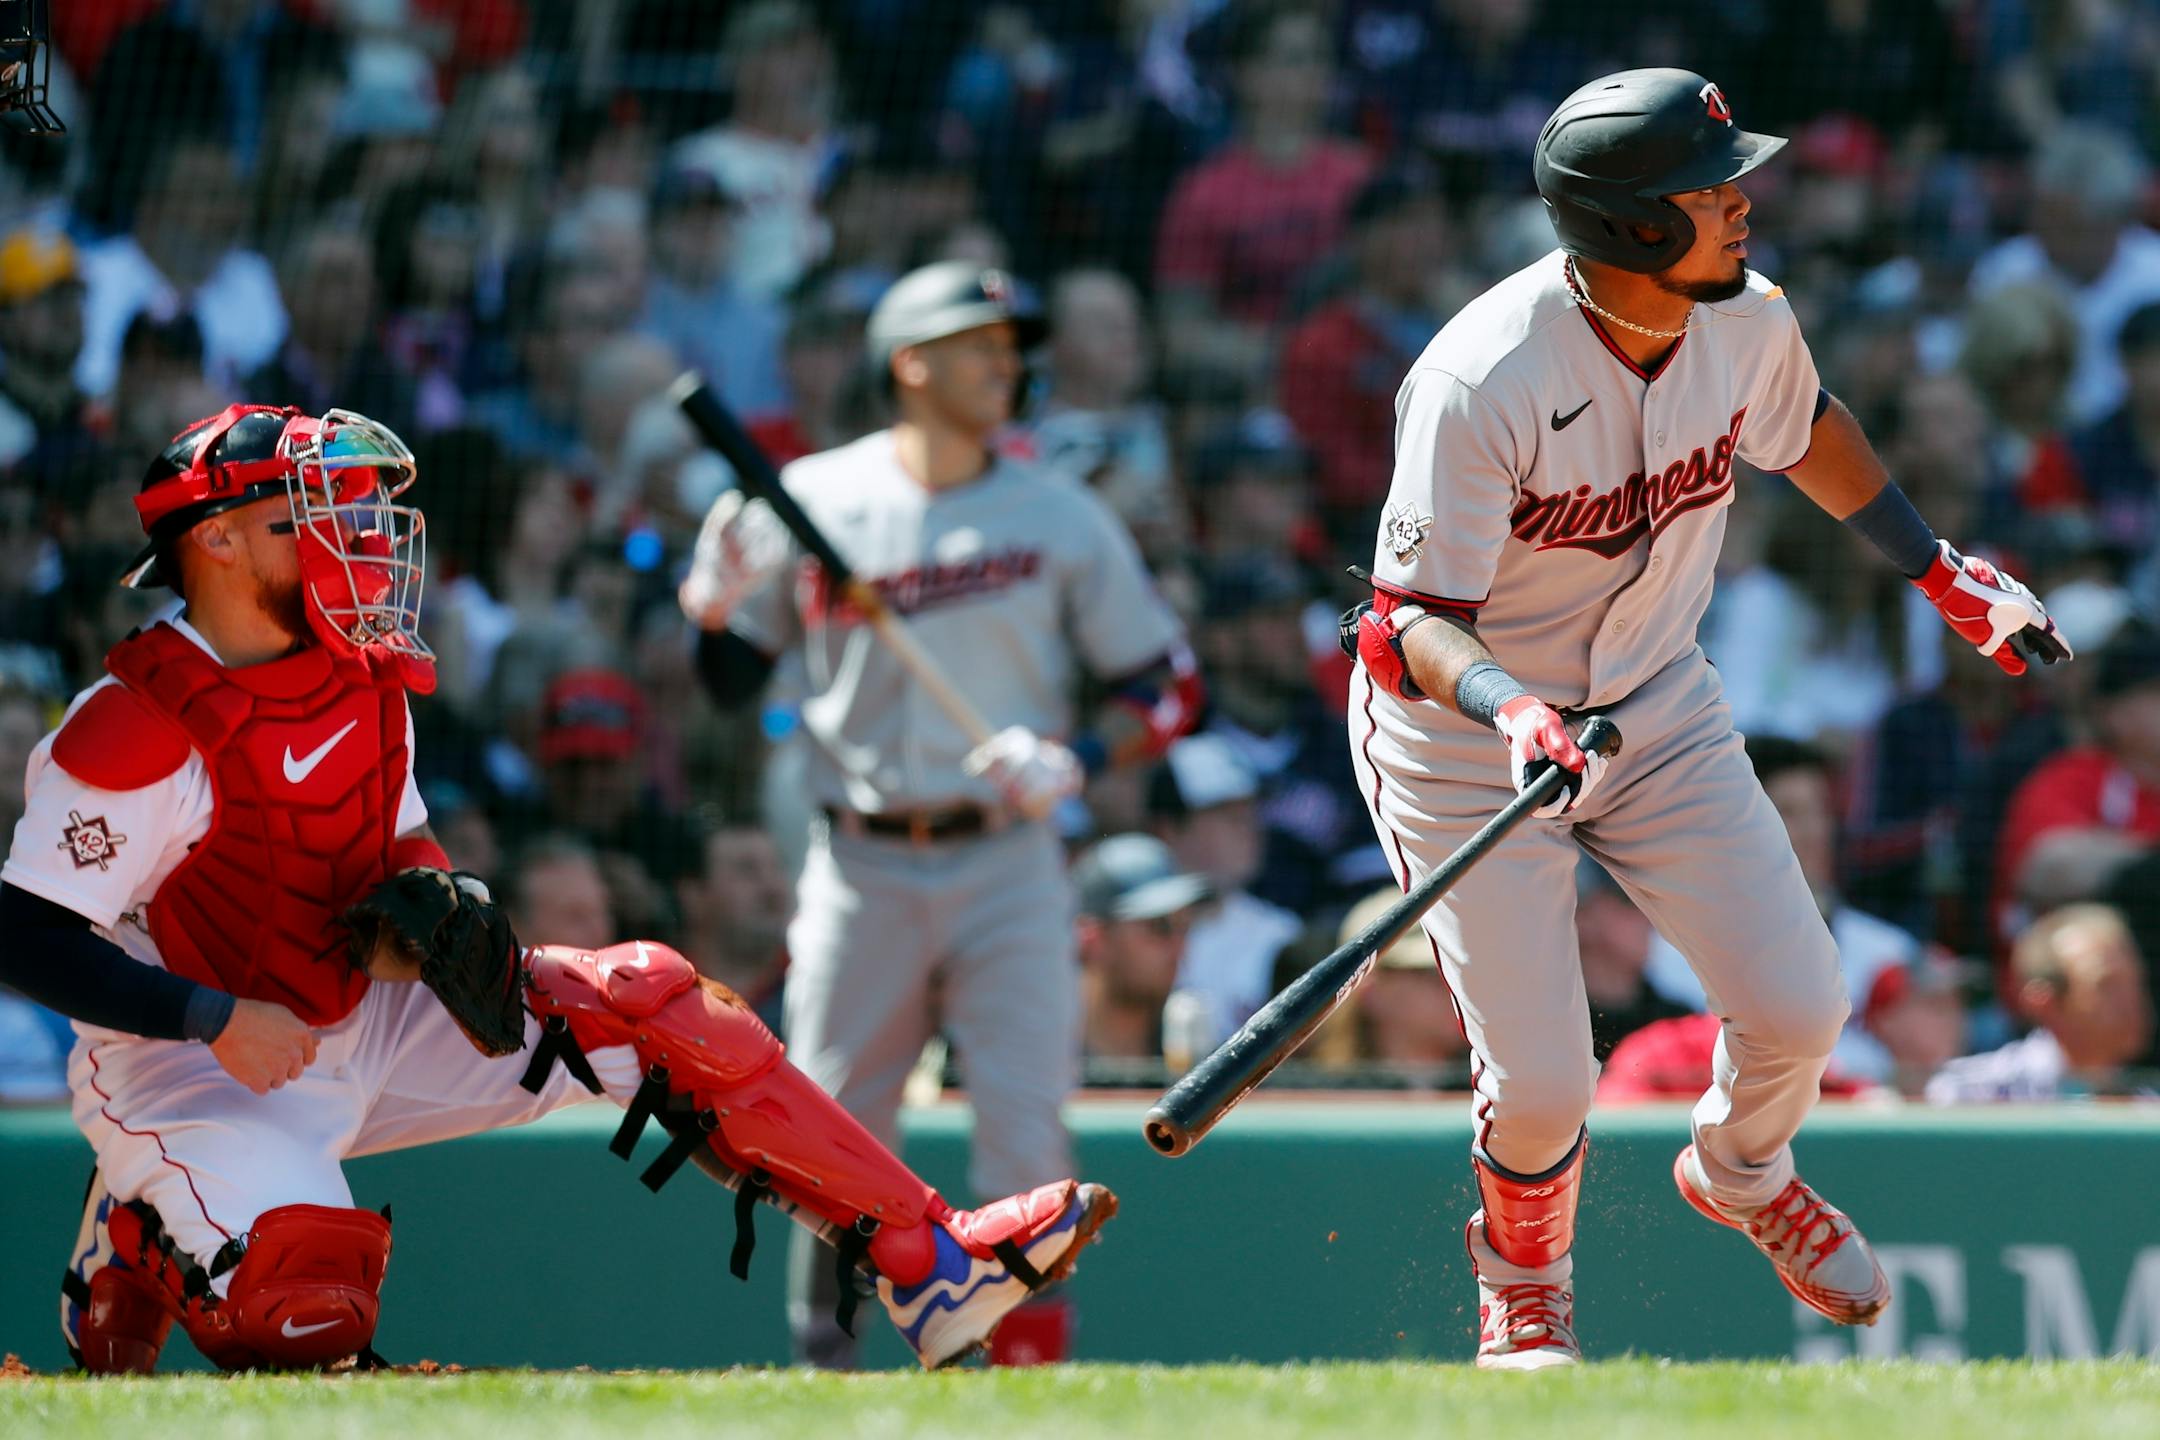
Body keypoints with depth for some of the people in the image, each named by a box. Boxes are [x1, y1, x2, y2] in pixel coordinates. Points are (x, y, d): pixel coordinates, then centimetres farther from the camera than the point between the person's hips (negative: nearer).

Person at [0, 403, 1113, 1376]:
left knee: (645, 1002, -2)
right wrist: (216, 1019, -30)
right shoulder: (136, 732, -23)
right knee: (304, 1323, -29)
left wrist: (420, 912, -10)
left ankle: (926, 1265, -2)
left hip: (360, 1022, 8)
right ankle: (136, 1246, 6)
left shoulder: (359, 677, 2)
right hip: (180, 1067, -8)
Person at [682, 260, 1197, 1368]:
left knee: (1023, 1129, -9)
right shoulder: (809, 502, 4)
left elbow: (1168, 688, 7)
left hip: (1007, 867, 0)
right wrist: (714, 610, -12)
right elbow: (728, 687, 10)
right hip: (859, 868, 0)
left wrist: (1077, 759, -10)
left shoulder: (1062, 519, 5)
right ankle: (820, 1357, 15)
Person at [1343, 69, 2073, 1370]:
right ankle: (1526, 1286, 27)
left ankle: (1742, 1172, 35)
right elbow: (1409, 620, -30)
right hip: (1462, 736, -5)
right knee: (1541, 1087, -9)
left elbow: (1802, 431, 13)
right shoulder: (1482, 383, -31)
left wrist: (1941, 569, 18)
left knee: (1799, 1008, -2)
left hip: (1658, 710, 5)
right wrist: (1510, 709, -49)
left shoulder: (1749, 321, -12)